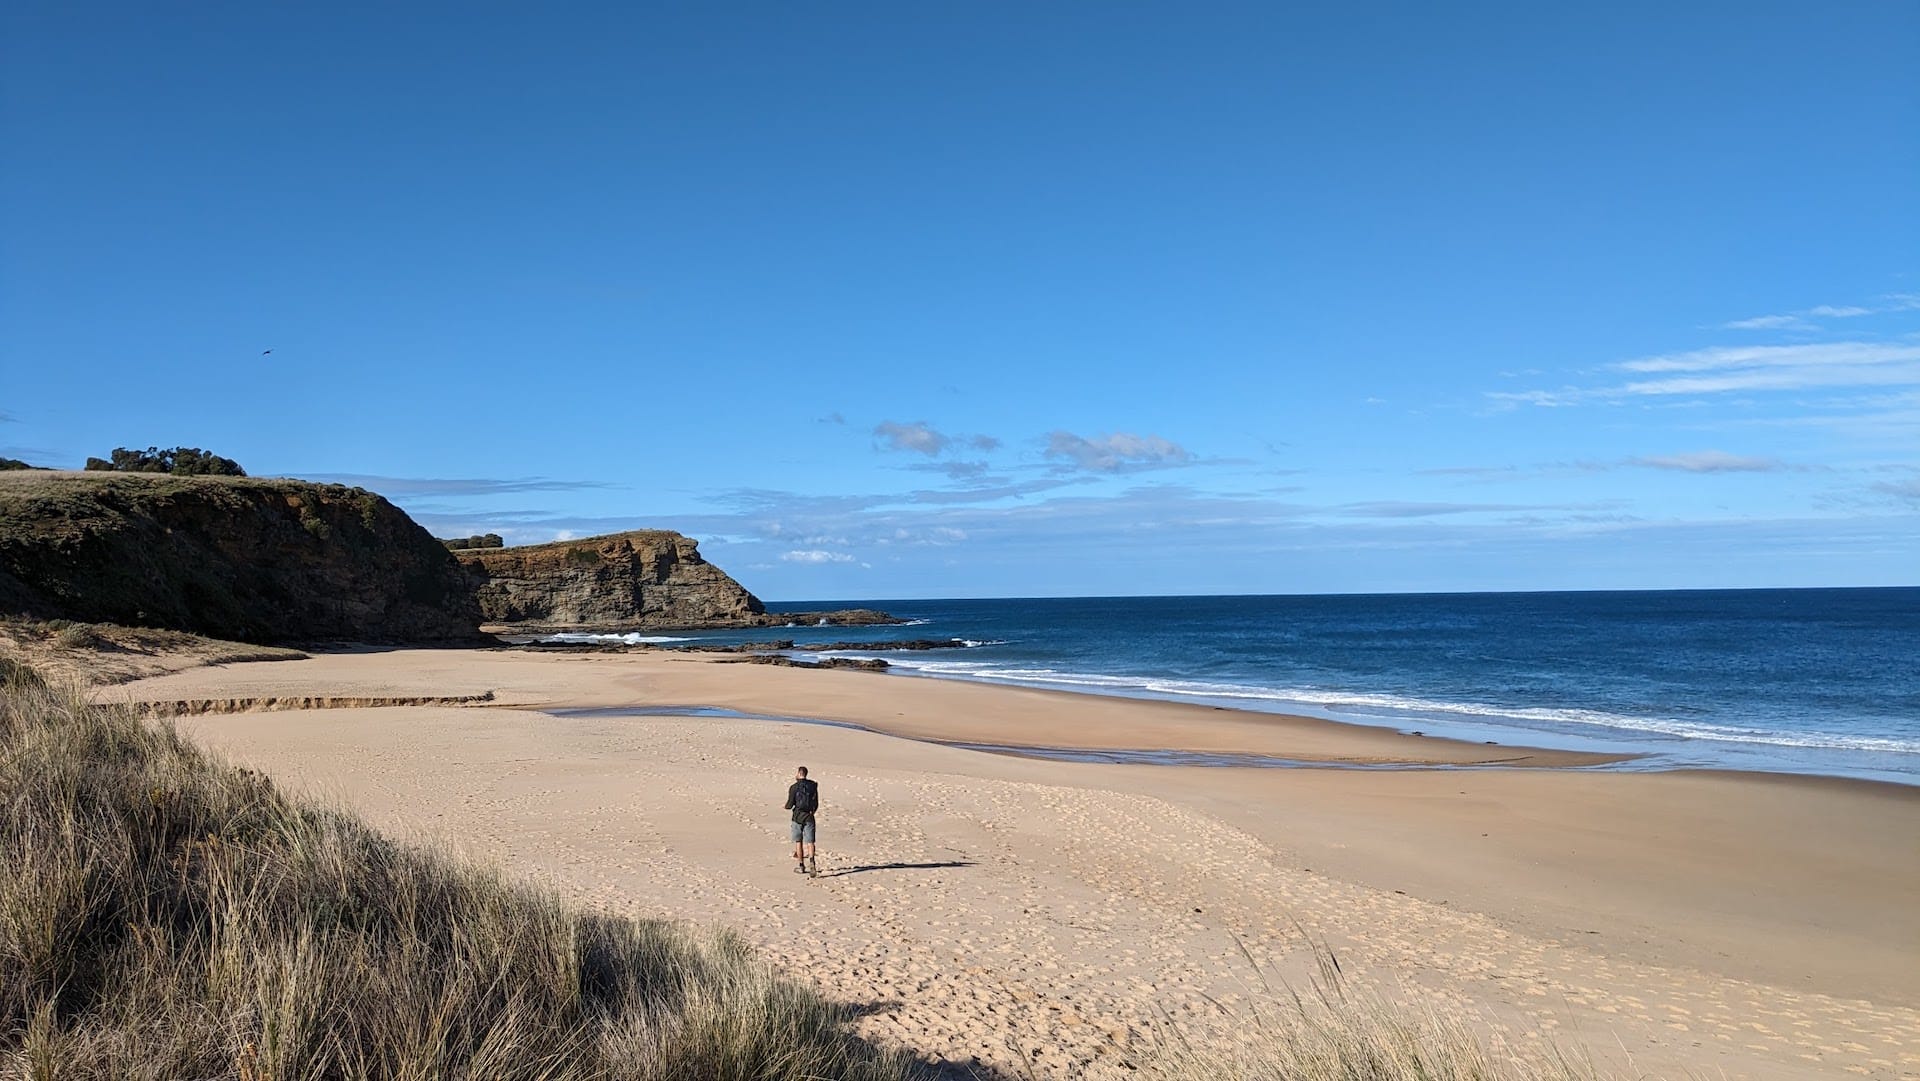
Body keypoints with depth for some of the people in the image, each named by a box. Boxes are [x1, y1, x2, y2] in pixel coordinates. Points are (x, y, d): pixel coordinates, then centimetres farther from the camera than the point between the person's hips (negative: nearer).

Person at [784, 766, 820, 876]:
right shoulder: (813, 785, 4)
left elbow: (790, 804, -7)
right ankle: (811, 860, -24)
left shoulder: (794, 787, -8)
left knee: (798, 841, 11)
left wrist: (787, 806, 16)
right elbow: (816, 803, 9)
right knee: (810, 841, 1)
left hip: (798, 816, -2)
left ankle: (800, 866, 14)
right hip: (809, 817, 2)